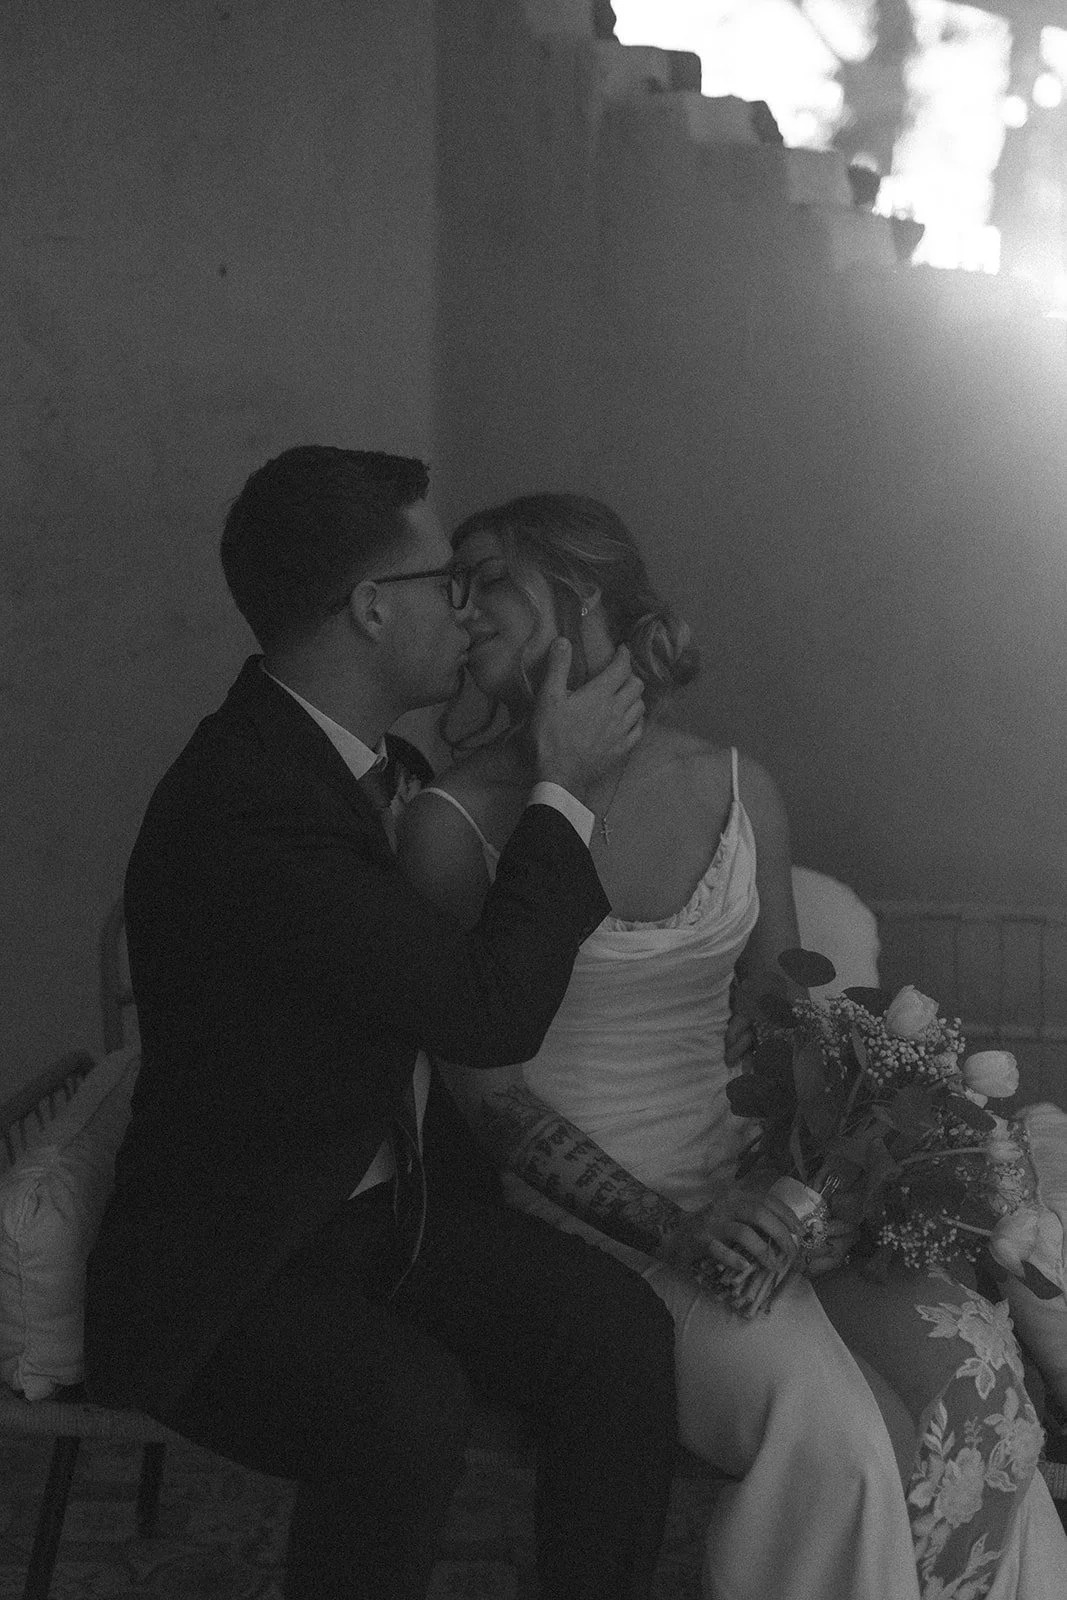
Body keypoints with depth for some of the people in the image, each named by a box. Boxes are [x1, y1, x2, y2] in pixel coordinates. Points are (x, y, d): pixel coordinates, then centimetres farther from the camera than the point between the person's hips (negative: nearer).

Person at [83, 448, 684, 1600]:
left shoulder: (352, 753, 4)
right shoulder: (241, 813, -27)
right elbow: (493, 1010, -25)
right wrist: (561, 788, -15)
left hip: (398, 1196, 8)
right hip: (232, 1265, -8)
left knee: (617, 1327, -15)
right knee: (408, 1412, -34)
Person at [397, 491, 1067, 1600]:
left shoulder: (738, 793, 5)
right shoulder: (456, 823, -7)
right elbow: (484, 1085, -7)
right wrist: (662, 1221, -18)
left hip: (742, 1184, 4)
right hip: (577, 1205, -4)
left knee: (967, 1358, -19)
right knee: (823, 1424, -24)